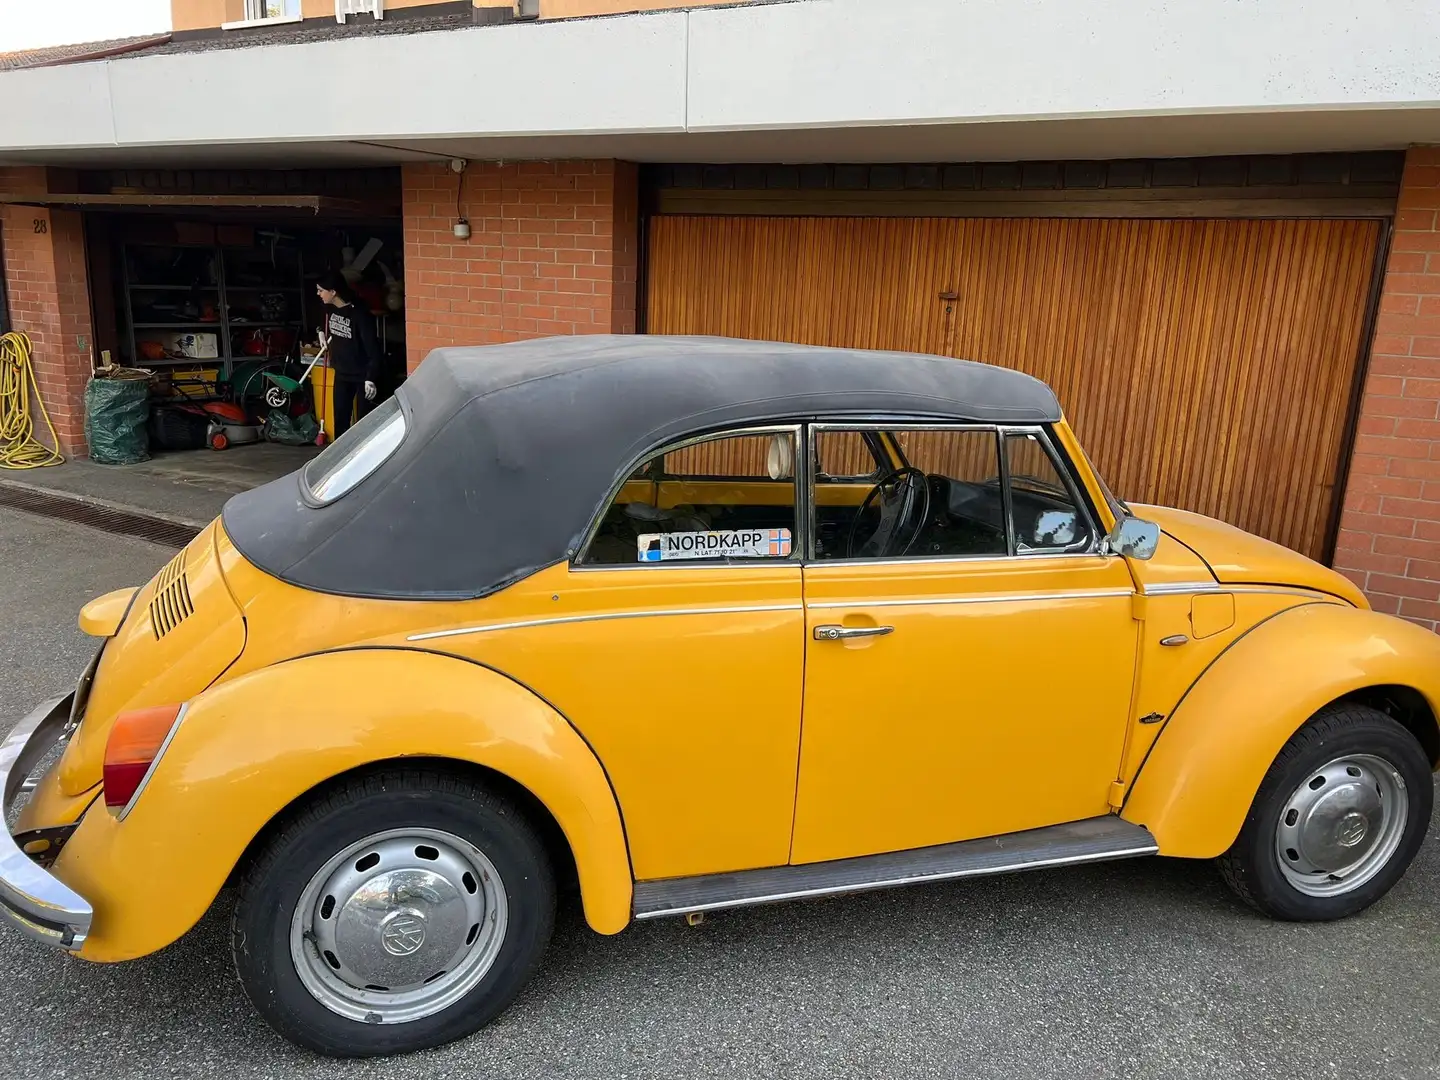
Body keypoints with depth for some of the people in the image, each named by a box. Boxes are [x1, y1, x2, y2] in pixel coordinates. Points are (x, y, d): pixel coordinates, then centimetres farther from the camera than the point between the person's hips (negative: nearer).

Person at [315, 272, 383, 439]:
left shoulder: (359, 314, -21)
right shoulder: (330, 309, 0)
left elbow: (372, 348, -22)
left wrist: (371, 378, -24)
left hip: (363, 375, -7)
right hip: (341, 373, 7)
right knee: (340, 418, 8)